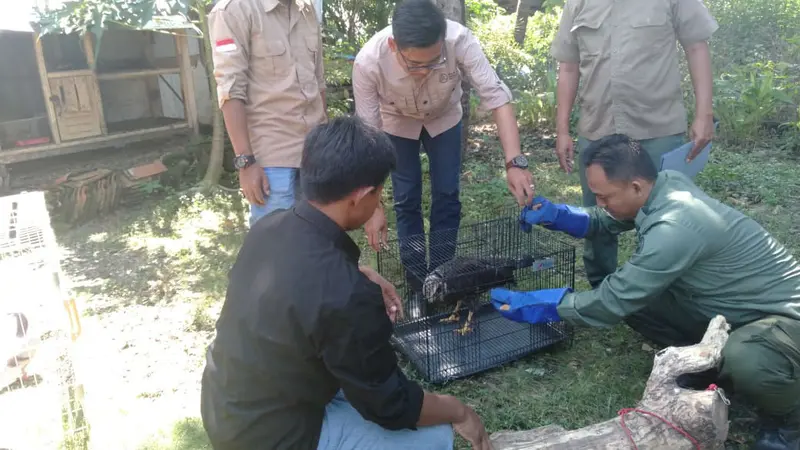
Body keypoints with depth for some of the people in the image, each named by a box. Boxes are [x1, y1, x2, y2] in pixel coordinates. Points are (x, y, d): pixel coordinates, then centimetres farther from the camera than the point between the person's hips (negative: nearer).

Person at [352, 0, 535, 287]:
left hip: (444, 118, 1)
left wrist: (515, 162, -51)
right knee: (406, 199, -1)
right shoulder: (368, 62, -38)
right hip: (397, 124, -1)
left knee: (447, 195, 0)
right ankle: (416, 277, 17)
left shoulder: (459, 40, -39)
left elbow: (496, 96, -38)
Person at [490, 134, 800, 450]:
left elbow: (615, 301, -28)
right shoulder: (666, 183, -10)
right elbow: (604, 221, 5)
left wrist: (541, 307, -20)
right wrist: (555, 215, -14)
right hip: (723, 305, 8)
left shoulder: (674, 229, -36)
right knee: (631, 296, -7)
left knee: (743, 362, -39)